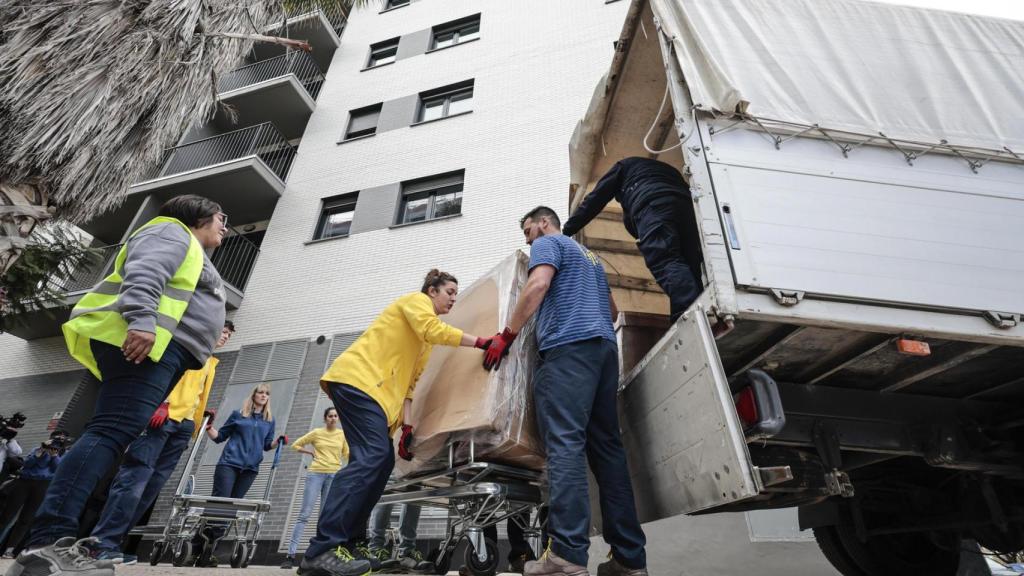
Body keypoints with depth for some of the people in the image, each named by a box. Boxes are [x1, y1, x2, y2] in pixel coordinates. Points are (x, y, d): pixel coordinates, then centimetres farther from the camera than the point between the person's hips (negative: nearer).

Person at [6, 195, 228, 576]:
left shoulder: (192, 255, 35)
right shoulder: (172, 234, 5)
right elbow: (144, 275, -14)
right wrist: (142, 321, -27)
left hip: (165, 349, 10)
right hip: (147, 341, -10)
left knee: (114, 434, 1)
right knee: (113, 431, -21)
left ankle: (53, 541, 0)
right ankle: (47, 542, -26)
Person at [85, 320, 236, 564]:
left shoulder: (211, 364, 28)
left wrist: (194, 427, 16)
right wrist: (162, 404, -20)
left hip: (184, 424, 7)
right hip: (164, 415, -7)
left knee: (153, 484, 1)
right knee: (137, 475, -14)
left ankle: (111, 541, 4)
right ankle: (104, 542, -12)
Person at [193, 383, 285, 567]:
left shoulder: (269, 420, 14)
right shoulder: (238, 414, 8)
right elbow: (220, 436, 12)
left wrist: (278, 441, -2)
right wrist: (209, 427, -4)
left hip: (250, 468, 3)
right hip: (229, 463, -3)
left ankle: (208, 549, 8)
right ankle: (195, 547, -1)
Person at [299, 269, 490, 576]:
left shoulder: (424, 340, 26)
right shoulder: (415, 300, 2)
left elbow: (408, 380, 18)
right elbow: (435, 330, -19)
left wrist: (406, 423, 5)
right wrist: (480, 342, -19)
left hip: (373, 388, 10)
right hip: (358, 378, -10)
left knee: (381, 460, 3)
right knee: (372, 456, -21)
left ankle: (349, 543, 9)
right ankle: (322, 550, -23)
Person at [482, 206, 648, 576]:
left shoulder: (549, 243, 9)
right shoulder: (589, 257, 34)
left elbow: (538, 285, -10)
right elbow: (611, 308, 37)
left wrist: (506, 335, -7)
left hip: (568, 347, -8)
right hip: (605, 348, 8)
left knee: (565, 445, -16)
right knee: (607, 448, 3)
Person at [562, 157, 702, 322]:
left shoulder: (624, 166, 33)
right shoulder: (668, 169, 47)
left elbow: (595, 199, 25)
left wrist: (566, 232, 26)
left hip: (652, 206, -5)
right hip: (686, 206, 6)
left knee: (666, 263, -22)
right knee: (691, 266, 0)